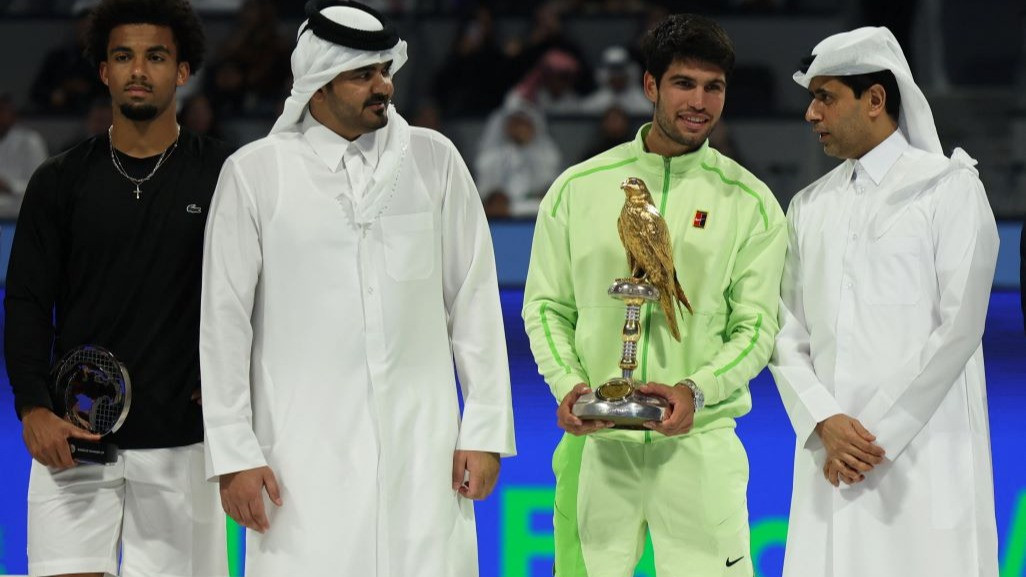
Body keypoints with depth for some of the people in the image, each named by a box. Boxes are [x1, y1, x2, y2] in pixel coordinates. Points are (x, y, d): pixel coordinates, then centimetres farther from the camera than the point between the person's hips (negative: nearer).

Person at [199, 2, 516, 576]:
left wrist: (485, 430, 4)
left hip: (420, 448, 2)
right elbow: (225, 319, 3)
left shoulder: (434, 159, 7)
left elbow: (474, 301, 9)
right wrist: (233, 455, -1)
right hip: (305, 455, -1)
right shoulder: (254, 172, 2)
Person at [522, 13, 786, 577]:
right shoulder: (578, 188, 7)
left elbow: (757, 326, 1)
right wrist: (567, 383, -9)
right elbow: (546, 306, 9)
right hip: (593, 442, 1)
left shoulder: (750, 203, 4)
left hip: (699, 441, -1)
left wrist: (697, 390, -17)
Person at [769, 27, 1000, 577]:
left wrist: (880, 433, -11)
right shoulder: (808, 207, 16)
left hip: (924, 454, -4)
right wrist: (825, 423, -8)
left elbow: (958, 327, -7)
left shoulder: (949, 188, 1)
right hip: (832, 457, 4)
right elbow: (787, 334, 10)